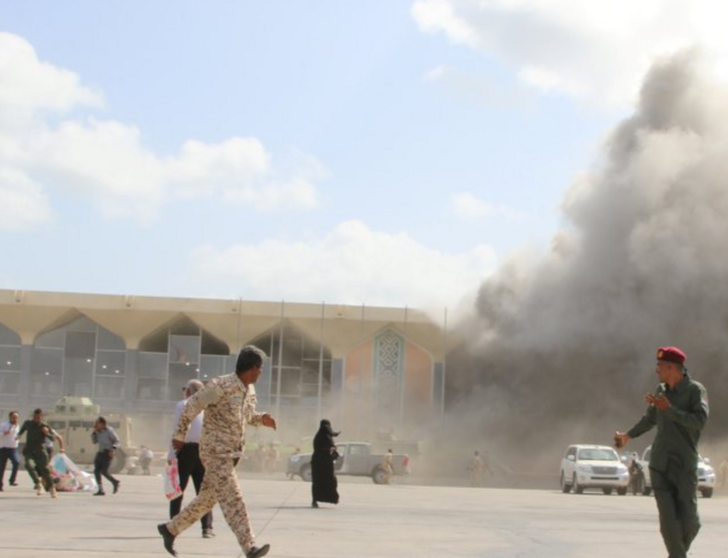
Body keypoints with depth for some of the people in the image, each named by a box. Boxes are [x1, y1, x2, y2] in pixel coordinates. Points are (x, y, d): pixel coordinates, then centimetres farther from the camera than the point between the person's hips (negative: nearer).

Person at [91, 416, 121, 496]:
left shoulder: (109, 430, -10)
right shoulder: (99, 432, 12)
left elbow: (117, 441, -12)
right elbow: (94, 441, 14)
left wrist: (113, 449, -27)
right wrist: (94, 431, 2)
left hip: (108, 453, -8)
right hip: (100, 453, 8)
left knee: (104, 471, -13)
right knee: (96, 471, -4)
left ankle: (115, 482, 12)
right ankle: (101, 490, -2)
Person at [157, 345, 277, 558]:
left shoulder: (250, 391, 9)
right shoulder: (221, 386, -17)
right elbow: (192, 405, -11)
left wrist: (262, 419, 3)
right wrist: (180, 435, -7)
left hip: (232, 454, 9)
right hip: (216, 452, -9)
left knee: (207, 499, 15)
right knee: (232, 499, -14)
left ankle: (170, 529, 30)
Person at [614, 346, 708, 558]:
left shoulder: (695, 390, -4)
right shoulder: (661, 390, 11)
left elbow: (700, 421, -19)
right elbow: (650, 418, 29)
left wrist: (669, 409, -19)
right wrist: (628, 435, 41)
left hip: (684, 466, -4)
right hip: (659, 465, 4)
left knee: (688, 521, -3)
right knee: (668, 520, -8)